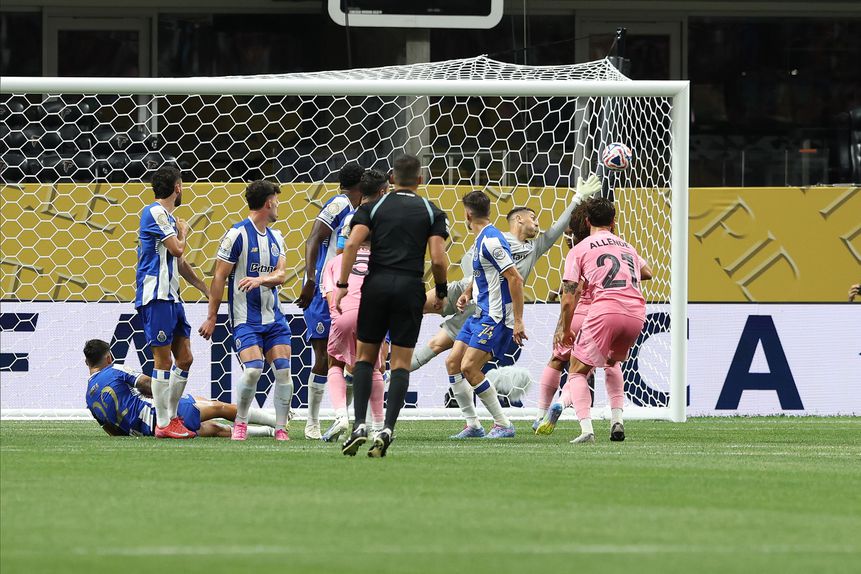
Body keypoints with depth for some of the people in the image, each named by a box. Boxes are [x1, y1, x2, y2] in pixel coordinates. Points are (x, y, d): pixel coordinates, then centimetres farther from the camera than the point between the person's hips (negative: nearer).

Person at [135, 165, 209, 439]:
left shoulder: (168, 217, 21)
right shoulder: (155, 213, -10)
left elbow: (180, 262, 27)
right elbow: (177, 249, -16)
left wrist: (207, 290, 29)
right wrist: (183, 232, 6)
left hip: (171, 296, 10)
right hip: (156, 295, -10)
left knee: (184, 358, 10)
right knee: (163, 359, -8)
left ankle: (172, 417, 16)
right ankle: (163, 424, -6)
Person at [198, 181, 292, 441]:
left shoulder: (276, 238, 13)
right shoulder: (237, 235, -8)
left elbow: (281, 274, 3)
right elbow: (219, 277, -7)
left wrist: (260, 279, -19)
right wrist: (212, 317, -7)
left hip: (273, 317, 6)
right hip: (245, 318, -6)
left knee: (283, 369, -4)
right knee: (253, 369, -18)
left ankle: (281, 428, 4)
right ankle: (240, 423, 2)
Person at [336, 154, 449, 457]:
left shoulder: (373, 207, 7)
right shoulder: (432, 212, 6)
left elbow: (352, 244, -7)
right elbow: (438, 260, -5)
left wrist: (342, 285, -5)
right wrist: (441, 291, 11)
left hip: (376, 285, 1)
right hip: (410, 287, -1)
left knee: (365, 356, 12)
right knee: (401, 362, 4)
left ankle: (359, 425, -2)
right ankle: (387, 430, -8)